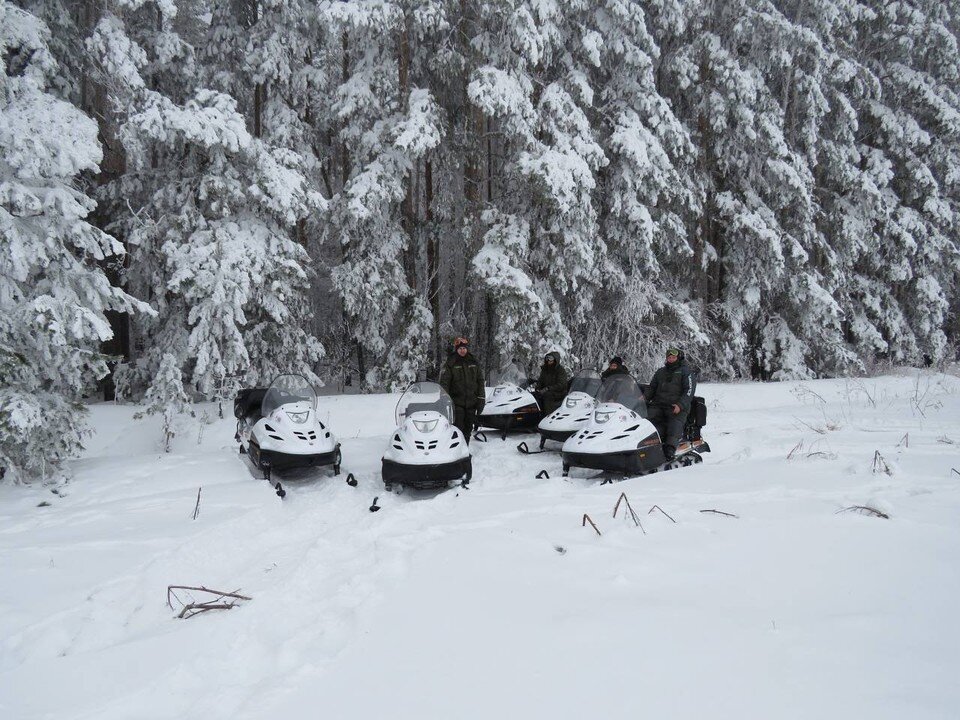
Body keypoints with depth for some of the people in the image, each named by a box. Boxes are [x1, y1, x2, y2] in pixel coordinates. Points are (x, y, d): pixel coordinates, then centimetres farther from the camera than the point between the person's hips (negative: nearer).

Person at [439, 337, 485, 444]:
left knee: (468, 429, 9)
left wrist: (481, 399, 6)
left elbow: (480, 381, 13)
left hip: (471, 403, 4)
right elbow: (444, 383, -3)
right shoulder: (450, 363, 0)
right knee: (458, 429, -11)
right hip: (457, 403, -4)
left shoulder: (474, 363, 12)